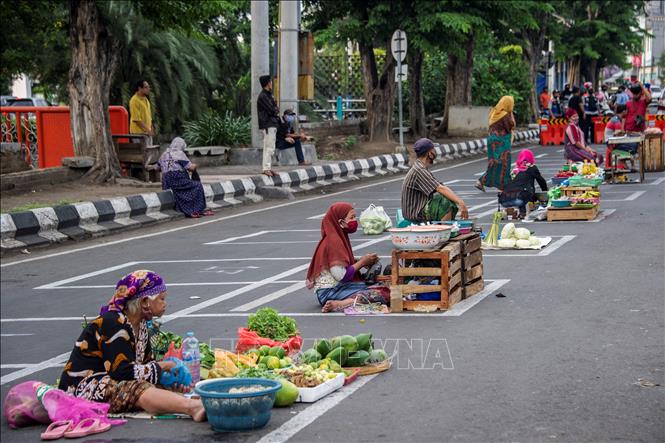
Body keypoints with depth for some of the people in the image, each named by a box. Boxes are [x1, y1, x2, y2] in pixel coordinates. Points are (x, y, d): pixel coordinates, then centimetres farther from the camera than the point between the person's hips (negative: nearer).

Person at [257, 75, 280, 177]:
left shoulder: (268, 95, 17)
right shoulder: (263, 96, -14)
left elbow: (275, 109, 17)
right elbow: (271, 110, -18)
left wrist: (275, 110, -4)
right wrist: (277, 109, 1)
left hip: (272, 124, 10)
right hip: (267, 125, -10)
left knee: (270, 148, 12)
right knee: (269, 148, -11)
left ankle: (269, 167, 15)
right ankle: (266, 168, -10)